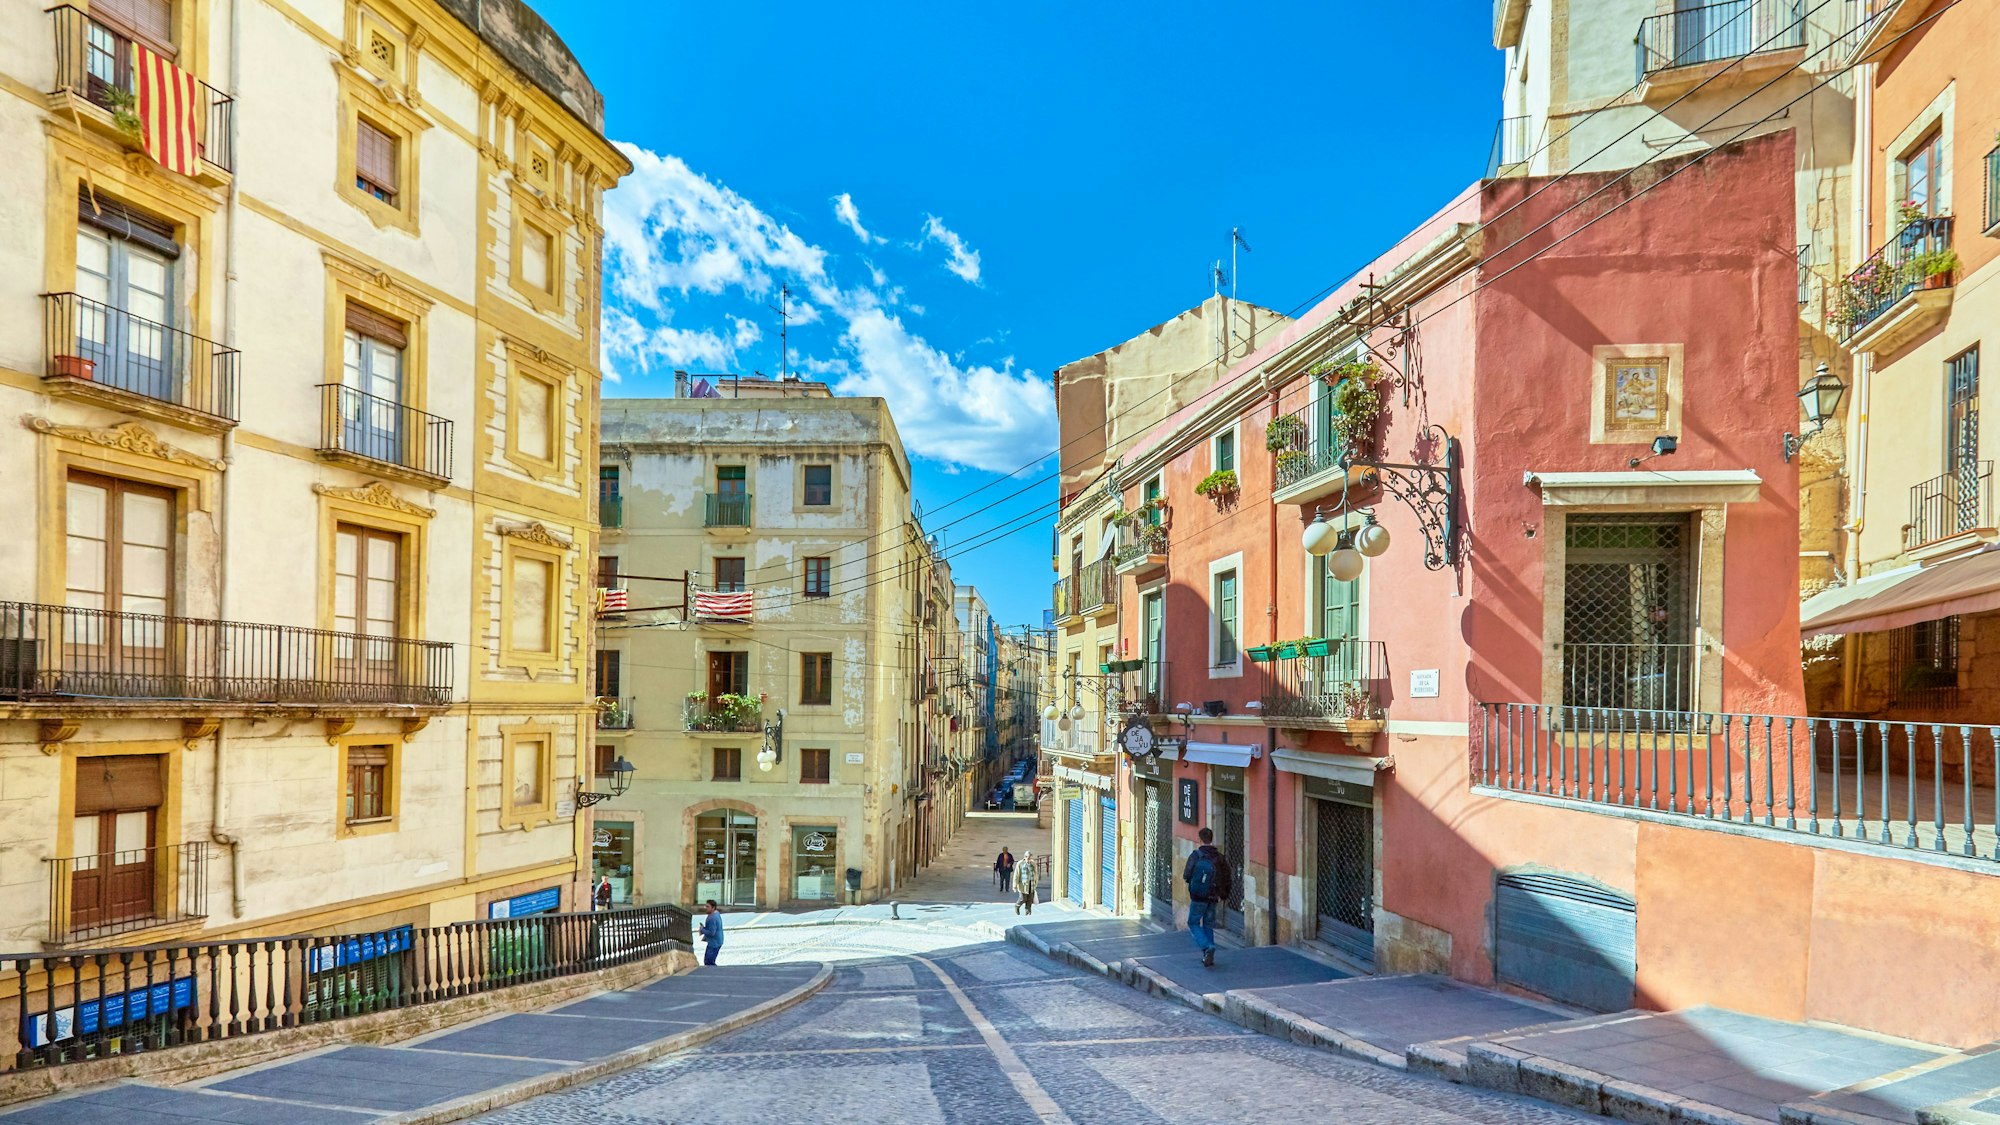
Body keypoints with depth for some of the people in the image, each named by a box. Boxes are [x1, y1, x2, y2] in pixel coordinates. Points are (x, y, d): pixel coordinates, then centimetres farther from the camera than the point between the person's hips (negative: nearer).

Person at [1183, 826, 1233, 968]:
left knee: (1193, 923, 8)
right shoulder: (1220, 857, 0)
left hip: (1198, 897, -4)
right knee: (1208, 925, 17)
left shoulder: (1196, 855, -12)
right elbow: (1229, 878, 4)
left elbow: (1186, 875, -12)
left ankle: (1207, 947, -14)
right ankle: (1208, 957, 16)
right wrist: (1224, 895, 17)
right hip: (1212, 898, 4)